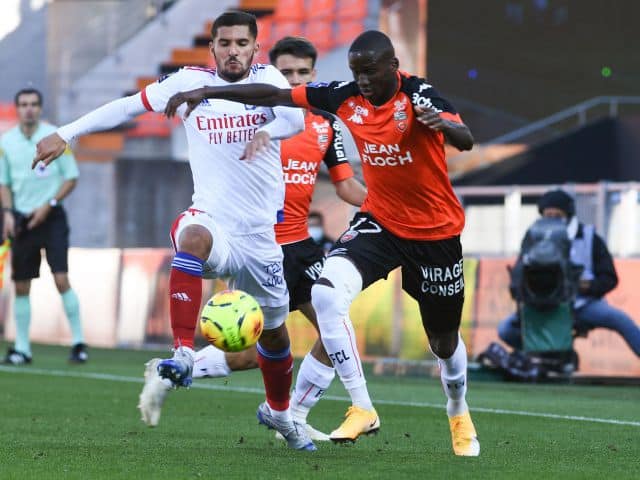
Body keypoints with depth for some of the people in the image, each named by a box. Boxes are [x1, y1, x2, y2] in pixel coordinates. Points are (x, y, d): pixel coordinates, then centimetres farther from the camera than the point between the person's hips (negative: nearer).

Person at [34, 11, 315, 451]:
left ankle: (279, 411, 44)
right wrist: (66, 134, 5)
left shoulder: (268, 80, -1)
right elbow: (128, 106, 8)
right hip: (211, 217, -2)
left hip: (260, 232, 2)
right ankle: (183, 357, -44)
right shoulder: (191, 81, 0)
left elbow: (296, 119, -19)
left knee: (274, 331, 15)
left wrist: (268, 131, -43)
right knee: (193, 238, -40)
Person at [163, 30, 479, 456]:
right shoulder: (346, 97, -8)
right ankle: (362, 410, -13)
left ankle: (459, 415, 44)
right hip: (379, 222, 3)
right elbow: (275, 96, -3)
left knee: (444, 340, 11)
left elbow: (466, 140, -35)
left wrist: (442, 124, -57)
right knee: (326, 293, -23)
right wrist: (206, 93, -7)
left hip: (435, 232, -3)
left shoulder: (418, 95, -20)